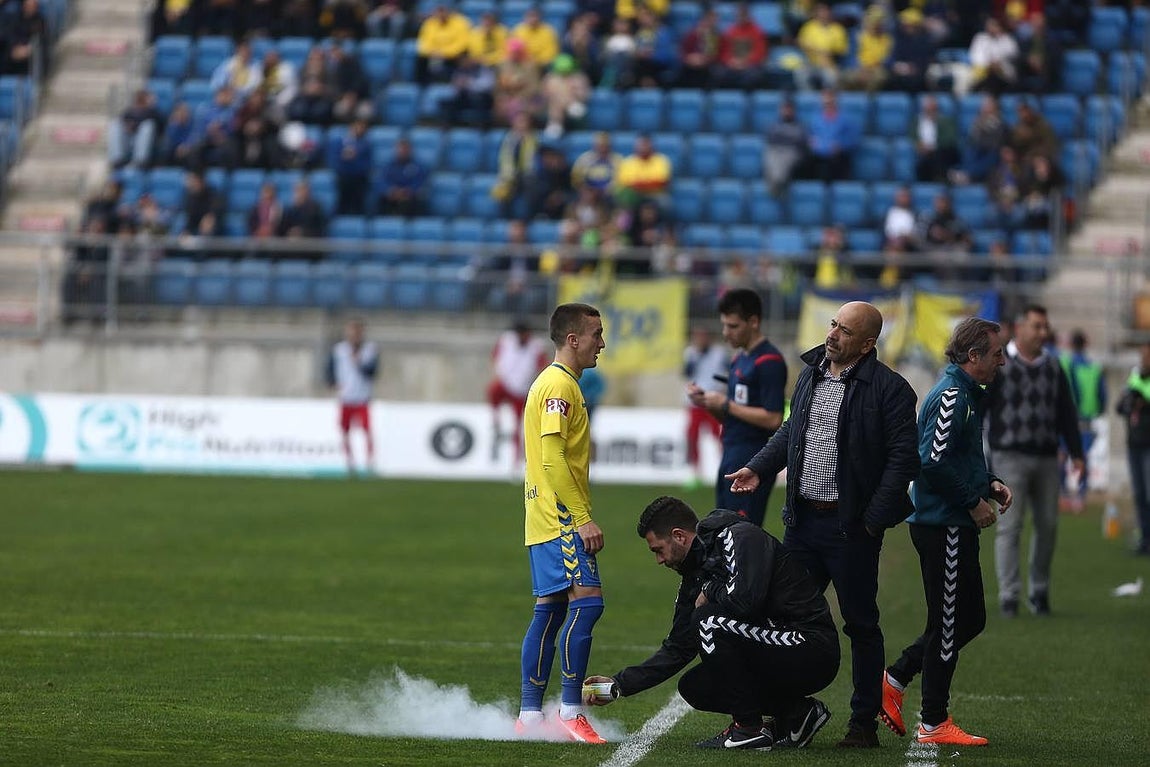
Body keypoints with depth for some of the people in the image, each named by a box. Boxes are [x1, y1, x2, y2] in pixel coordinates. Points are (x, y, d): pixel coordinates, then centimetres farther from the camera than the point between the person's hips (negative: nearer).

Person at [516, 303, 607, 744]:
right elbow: (552, 458, -19)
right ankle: (570, 712, -19)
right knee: (587, 600, -16)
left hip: (547, 523, 11)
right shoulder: (559, 384, -11)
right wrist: (583, 520, -20)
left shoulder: (555, 382, 21)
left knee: (550, 611, 9)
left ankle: (530, 716, 9)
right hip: (562, 519, -11)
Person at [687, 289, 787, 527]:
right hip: (731, 460, 10)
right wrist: (707, 402, 3)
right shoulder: (738, 359, 17)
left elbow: (773, 418, -20)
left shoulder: (769, 362, -13)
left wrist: (726, 405, -15)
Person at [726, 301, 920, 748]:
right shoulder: (810, 374, 11)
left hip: (851, 526, -6)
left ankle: (865, 723, 11)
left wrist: (874, 519, -17)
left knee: (860, 624, 3)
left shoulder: (888, 389, -10)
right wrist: (759, 468, 13)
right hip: (803, 519, 6)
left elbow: (902, 458, -13)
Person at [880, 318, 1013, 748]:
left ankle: (895, 680, 21)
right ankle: (934, 724, 4)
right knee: (950, 623, -3)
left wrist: (990, 483, 10)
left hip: (955, 525, 10)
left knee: (970, 618, 16)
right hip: (944, 525, -10)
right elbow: (934, 462, -24)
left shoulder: (967, 394, 17)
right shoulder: (951, 396, -16)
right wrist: (974, 501, -17)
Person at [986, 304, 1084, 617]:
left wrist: (1076, 453, 12)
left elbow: (1066, 413, 17)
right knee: (1010, 526, -8)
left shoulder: (1052, 367, 11)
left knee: (1047, 525, 5)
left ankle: (1039, 591, 17)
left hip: (1046, 459, 5)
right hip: (1010, 458, -5)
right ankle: (1009, 596, -7)